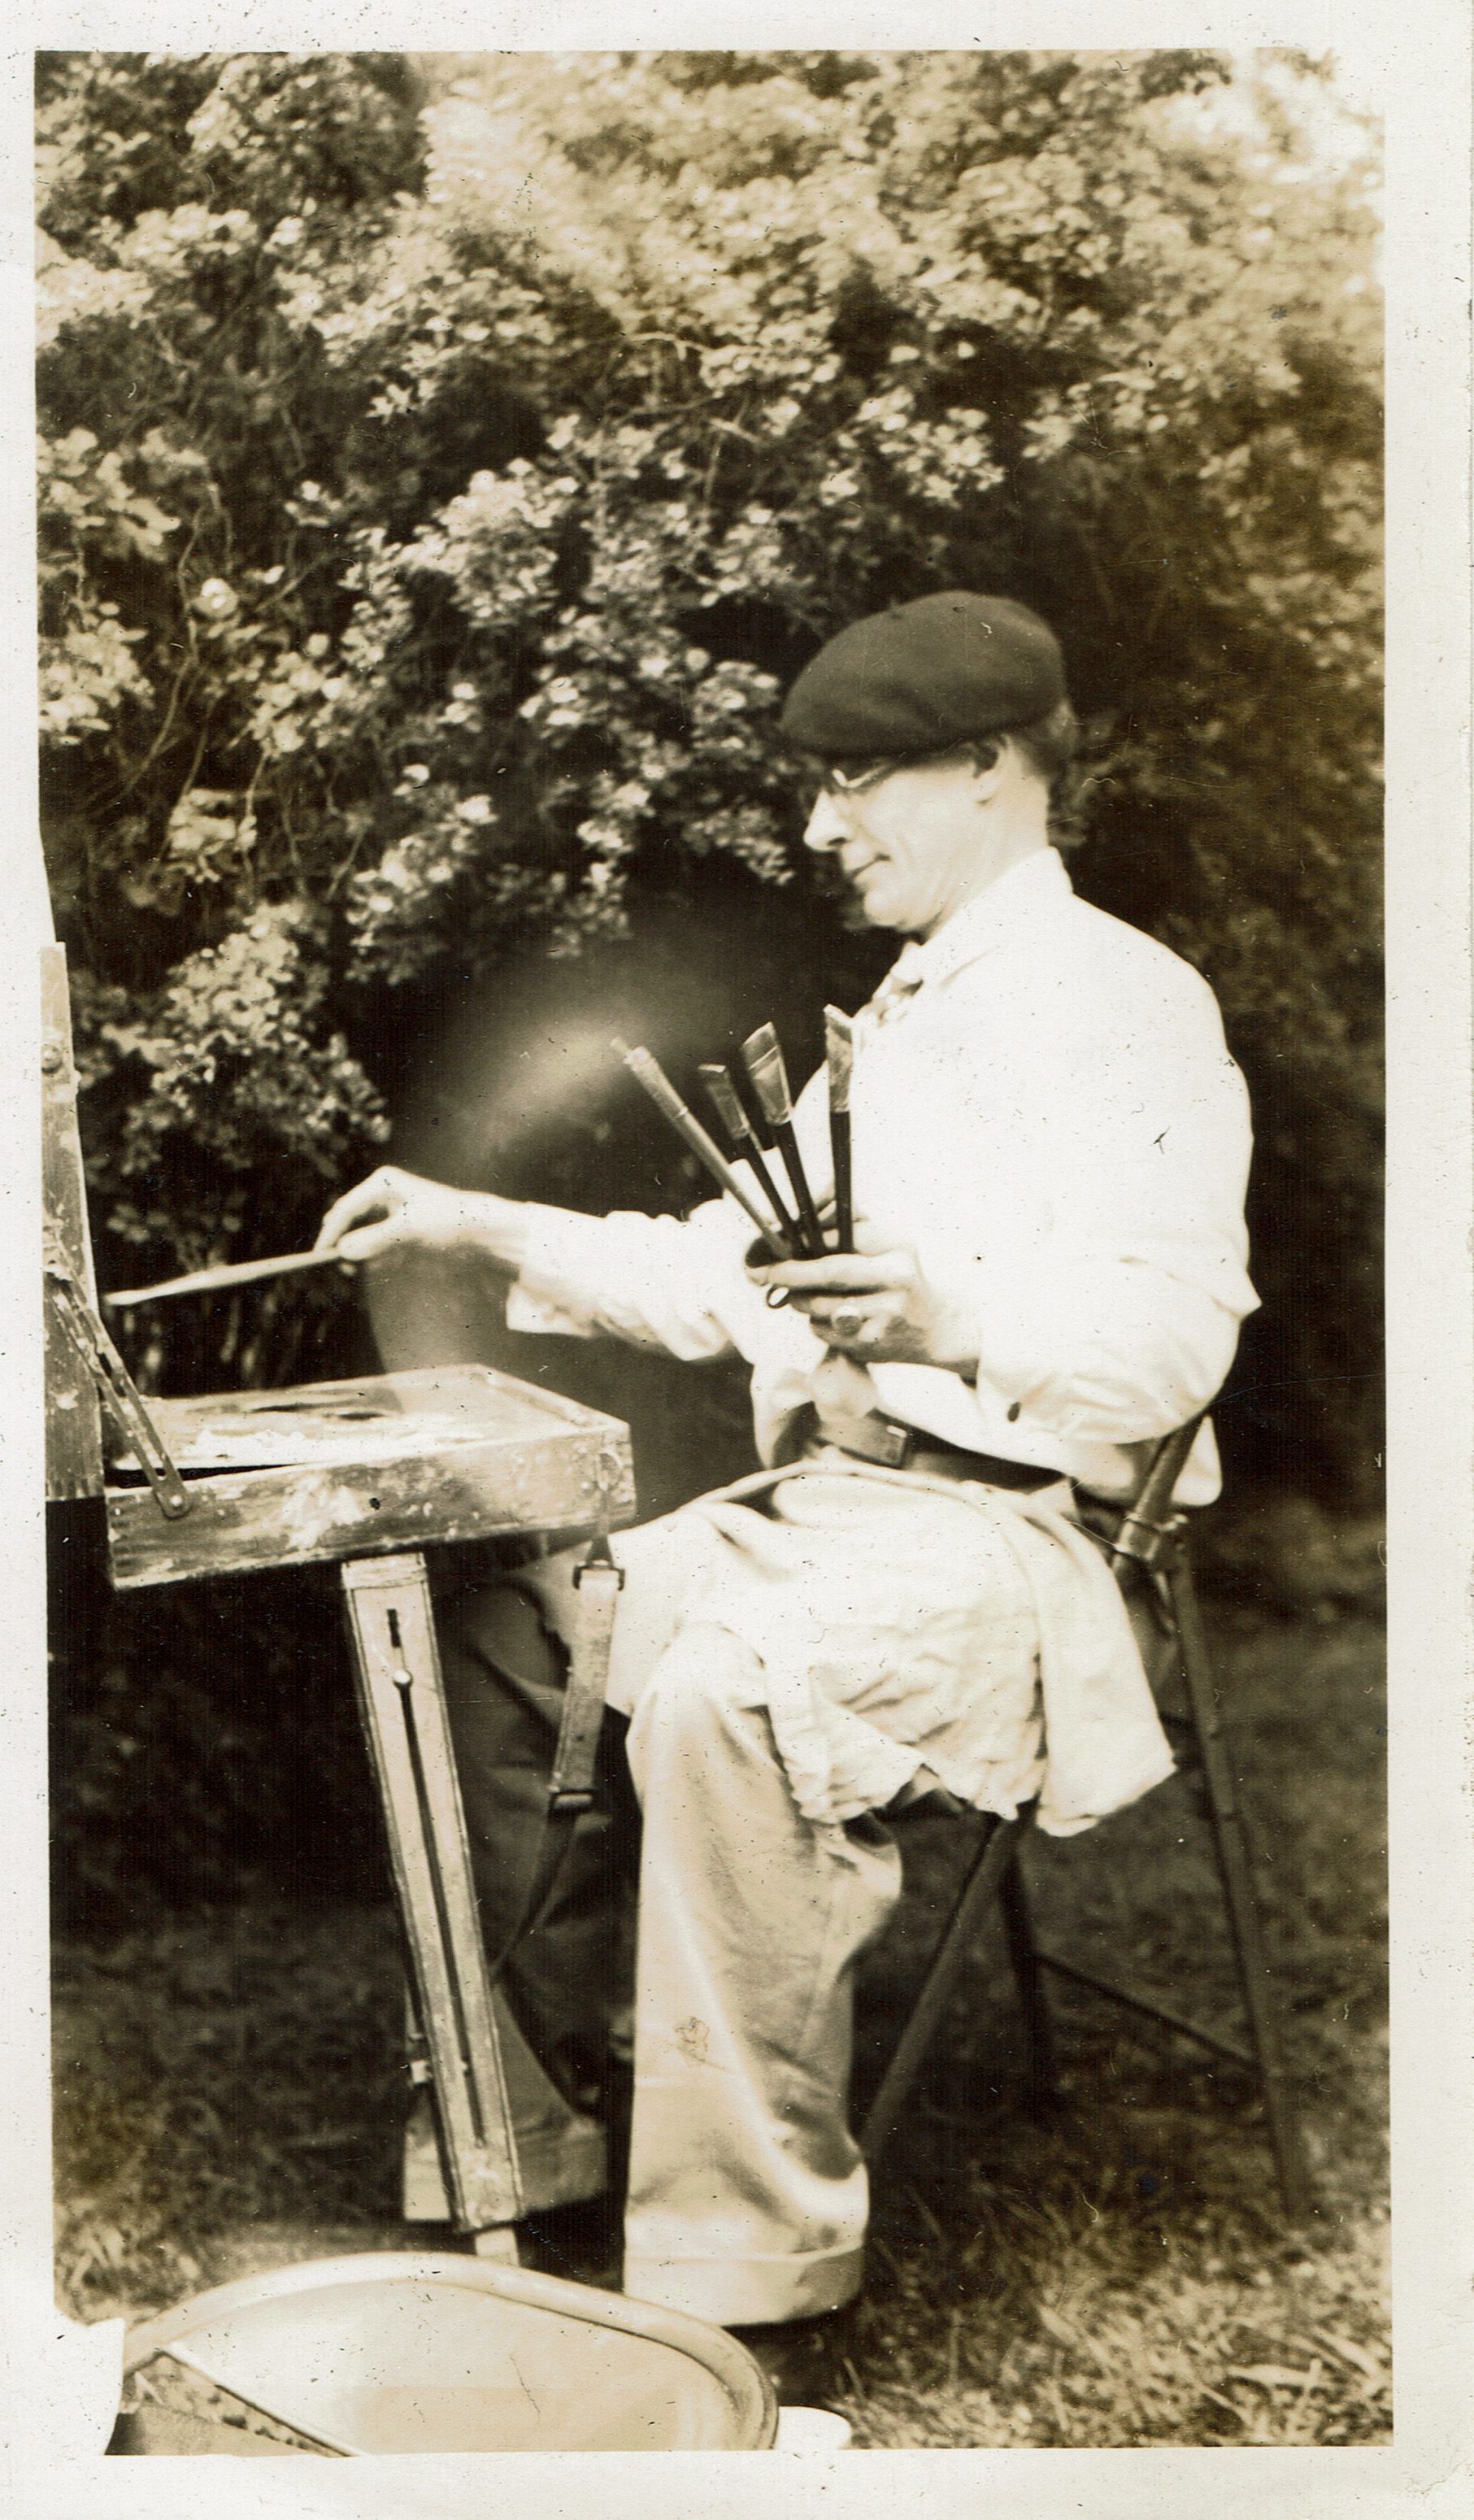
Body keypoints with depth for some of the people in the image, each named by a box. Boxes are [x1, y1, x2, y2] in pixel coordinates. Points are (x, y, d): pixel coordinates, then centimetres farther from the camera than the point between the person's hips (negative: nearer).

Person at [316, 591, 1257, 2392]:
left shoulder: (1122, 1001, -5)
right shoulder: (896, 1024, 25)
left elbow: (1171, 1338, -17)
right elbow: (718, 1280, 24)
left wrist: (956, 1320, -35)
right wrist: (485, 1226, 17)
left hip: (1009, 1519, -10)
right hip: (824, 1498, 10)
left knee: (722, 1689, -35)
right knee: (507, 1634, 4)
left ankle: (744, 2259, -24)